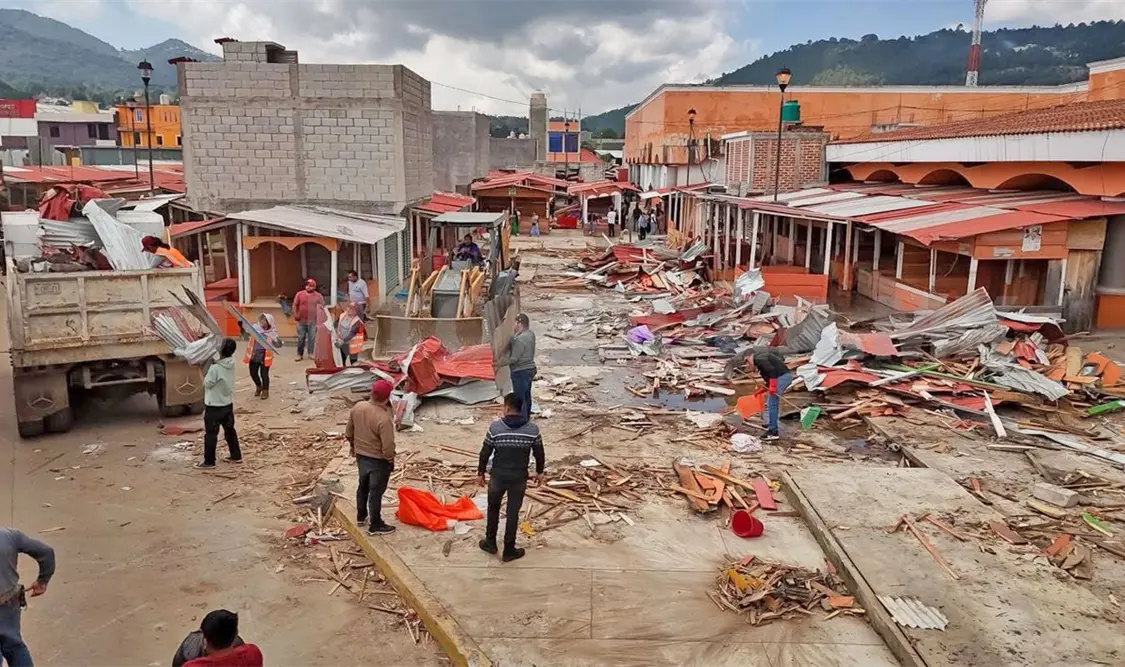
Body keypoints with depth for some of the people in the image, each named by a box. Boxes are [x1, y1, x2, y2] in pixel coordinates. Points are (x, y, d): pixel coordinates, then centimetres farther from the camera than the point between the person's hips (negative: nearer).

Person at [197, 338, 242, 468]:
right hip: (228, 403, 7)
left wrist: (207, 372, -1)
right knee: (229, 430, 18)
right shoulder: (231, 363, -5)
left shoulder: (215, 368, -25)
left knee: (211, 433, 4)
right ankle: (236, 456, 26)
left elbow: (207, 384, -13)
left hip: (214, 406, -7)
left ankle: (209, 461, 12)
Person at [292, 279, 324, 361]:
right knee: (301, 338, 5)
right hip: (301, 320, 0)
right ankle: (299, 354, 12)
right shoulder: (299, 294, 3)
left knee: (312, 338, 3)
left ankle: (311, 353, 12)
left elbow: (322, 306, 10)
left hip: (313, 321, 0)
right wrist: (295, 314, -4)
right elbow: (295, 305, 6)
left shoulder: (318, 296, 2)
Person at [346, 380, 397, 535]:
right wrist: (391, 461, -8)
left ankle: (361, 516, 44)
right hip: (378, 460, -7)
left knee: (363, 486, 25)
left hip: (361, 455, 7)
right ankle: (375, 526, 24)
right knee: (376, 492, 9)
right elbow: (388, 446, -27)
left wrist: (352, 445, 22)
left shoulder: (358, 407, -11)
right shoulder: (384, 418, -32)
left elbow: (349, 432, 4)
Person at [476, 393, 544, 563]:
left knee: (493, 507, 23)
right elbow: (539, 454, -2)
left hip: (498, 476, 0)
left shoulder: (495, 427, -16)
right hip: (519, 478, 0)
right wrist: (538, 472, 15)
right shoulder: (532, 430, -12)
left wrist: (480, 473, 6)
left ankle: (490, 542, 35)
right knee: (513, 513, 13)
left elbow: (485, 453, -8)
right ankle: (509, 550, 22)